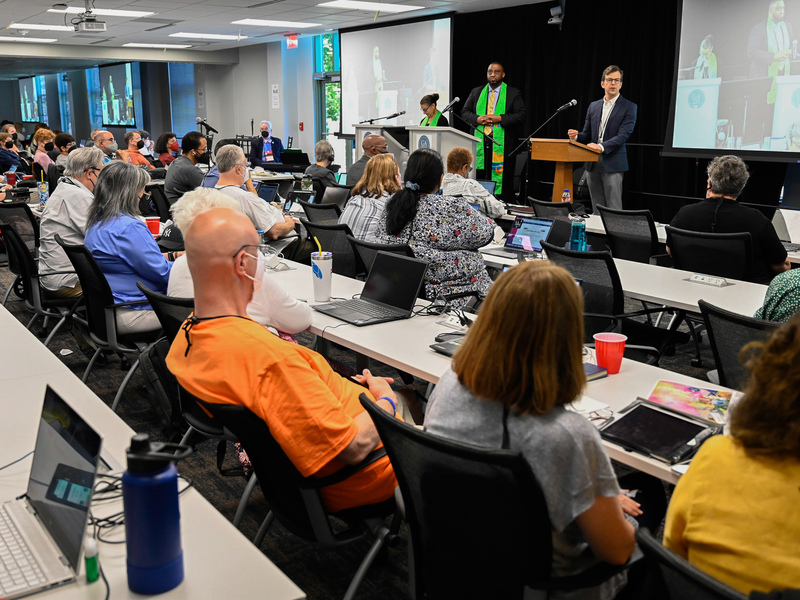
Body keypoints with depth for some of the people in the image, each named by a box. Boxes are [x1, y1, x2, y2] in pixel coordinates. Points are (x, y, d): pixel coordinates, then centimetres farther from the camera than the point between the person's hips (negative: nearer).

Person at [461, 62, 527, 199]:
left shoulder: (513, 93, 6)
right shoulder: (476, 92, 16)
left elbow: (522, 115, -3)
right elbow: (464, 112, 14)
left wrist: (500, 118, -14)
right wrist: (477, 119, -7)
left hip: (502, 145, -3)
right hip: (479, 143, 3)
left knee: (503, 181, -3)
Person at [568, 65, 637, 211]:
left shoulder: (629, 107, 0)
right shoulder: (593, 106, 16)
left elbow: (623, 135, -11)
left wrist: (602, 147, -25)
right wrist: (577, 135, -5)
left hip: (612, 164, -5)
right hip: (593, 164, 5)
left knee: (614, 208, -8)